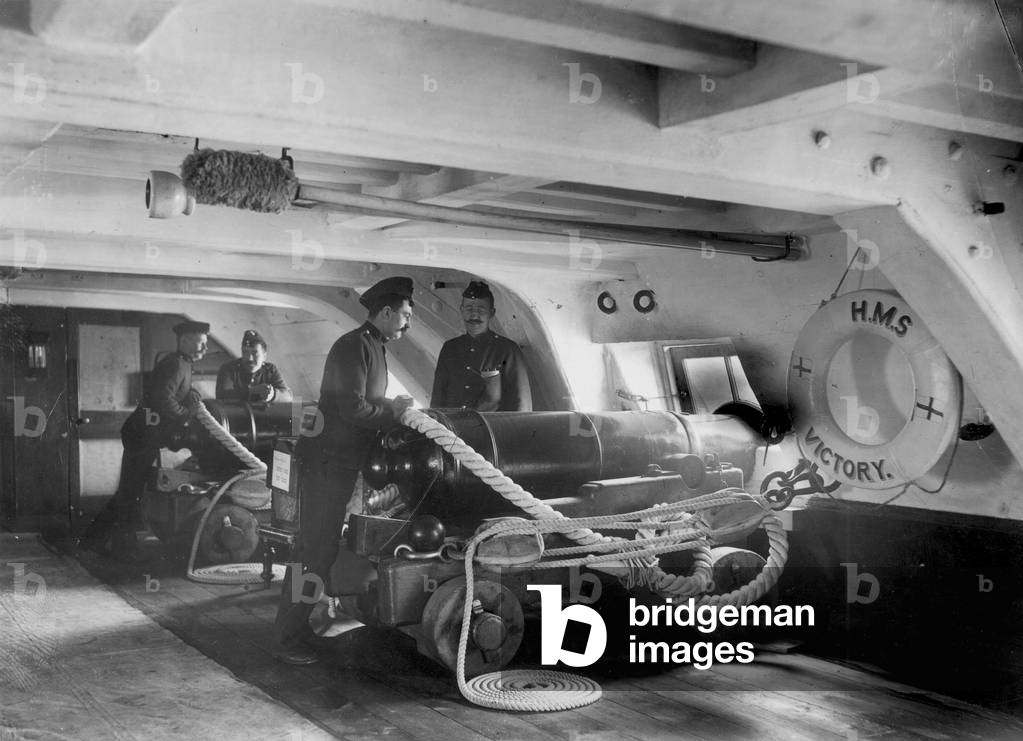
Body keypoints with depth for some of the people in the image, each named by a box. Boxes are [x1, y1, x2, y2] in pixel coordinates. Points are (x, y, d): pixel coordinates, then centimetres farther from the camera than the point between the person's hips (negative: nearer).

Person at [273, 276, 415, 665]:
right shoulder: (354, 346, -15)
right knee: (314, 551, -7)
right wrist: (393, 410, -10)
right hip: (327, 462, -10)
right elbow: (353, 408, -23)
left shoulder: (374, 347, 17)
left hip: (342, 463, 10)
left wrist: (392, 409, 5)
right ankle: (288, 641, -1)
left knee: (321, 548, 14)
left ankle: (294, 629, 24)